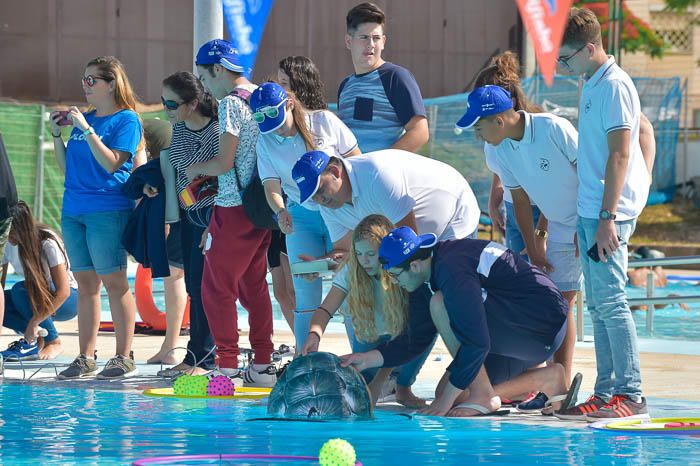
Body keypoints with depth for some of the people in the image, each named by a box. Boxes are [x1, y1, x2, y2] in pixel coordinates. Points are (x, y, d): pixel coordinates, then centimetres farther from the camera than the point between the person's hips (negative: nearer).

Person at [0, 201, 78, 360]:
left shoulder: (47, 243, -24)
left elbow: (63, 291, -29)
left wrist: (34, 322, -35)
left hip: (67, 299, -6)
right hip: (37, 300, 6)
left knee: (20, 290, -34)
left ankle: (54, 343, -20)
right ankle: (37, 338, -14)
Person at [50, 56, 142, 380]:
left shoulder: (127, 120, -4)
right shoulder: (83, 119, 16)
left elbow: (111, 163, -15)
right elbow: (66, 166, 18)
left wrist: (86, 130, -18)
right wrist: (56, 134, 6)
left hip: (108, 210, -7)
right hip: (74, 211, 7)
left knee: (113, 281, -7)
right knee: (85, 283, 8)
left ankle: (124, 358, -4)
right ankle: (85, 358, 12)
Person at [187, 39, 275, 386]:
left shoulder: (231, 103, -14)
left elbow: (224, 162, -18)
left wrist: (197, 169, 2)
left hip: (234, 209, -9)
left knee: (217, 288, -4)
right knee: (254, 285, 14)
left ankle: (228, 368, -7)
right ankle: (263, 366, 16)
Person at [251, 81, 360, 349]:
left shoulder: (324, 122, -5)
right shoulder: (265, 141, 0)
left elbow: (355, 160, 1)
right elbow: (272, 186, -8)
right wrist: (280, 211, -29)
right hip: (300, 217, 2)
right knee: (305, 291, -4)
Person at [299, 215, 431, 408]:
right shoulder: (351, 272, -21)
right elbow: (326, 309, -29)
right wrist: (314, 334, -53)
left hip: (401, 337, -1)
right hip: (368, 337, 1)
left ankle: (403, 387, -10)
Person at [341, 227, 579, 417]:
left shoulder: (452, 270, -23)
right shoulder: (437, 265, 8)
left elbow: (476, 344, -25)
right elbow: (417, 340, 15)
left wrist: (446, 400, -18)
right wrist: (368, 359, 4)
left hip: (544, 330, -10)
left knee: (441, 305, -20)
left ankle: (483, 396, -14)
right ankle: (548, 378, 7)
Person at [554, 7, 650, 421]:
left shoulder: (613, 85, -13)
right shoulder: (592, 85, 17)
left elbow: (619, 154, -18)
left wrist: (607, 217, -22)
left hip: (609, 212, -10)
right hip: (590, 209, 10)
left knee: (609, 300, -11)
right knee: (598, 304, 10)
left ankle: (631, 395, -11)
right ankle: (606, 393, 13)